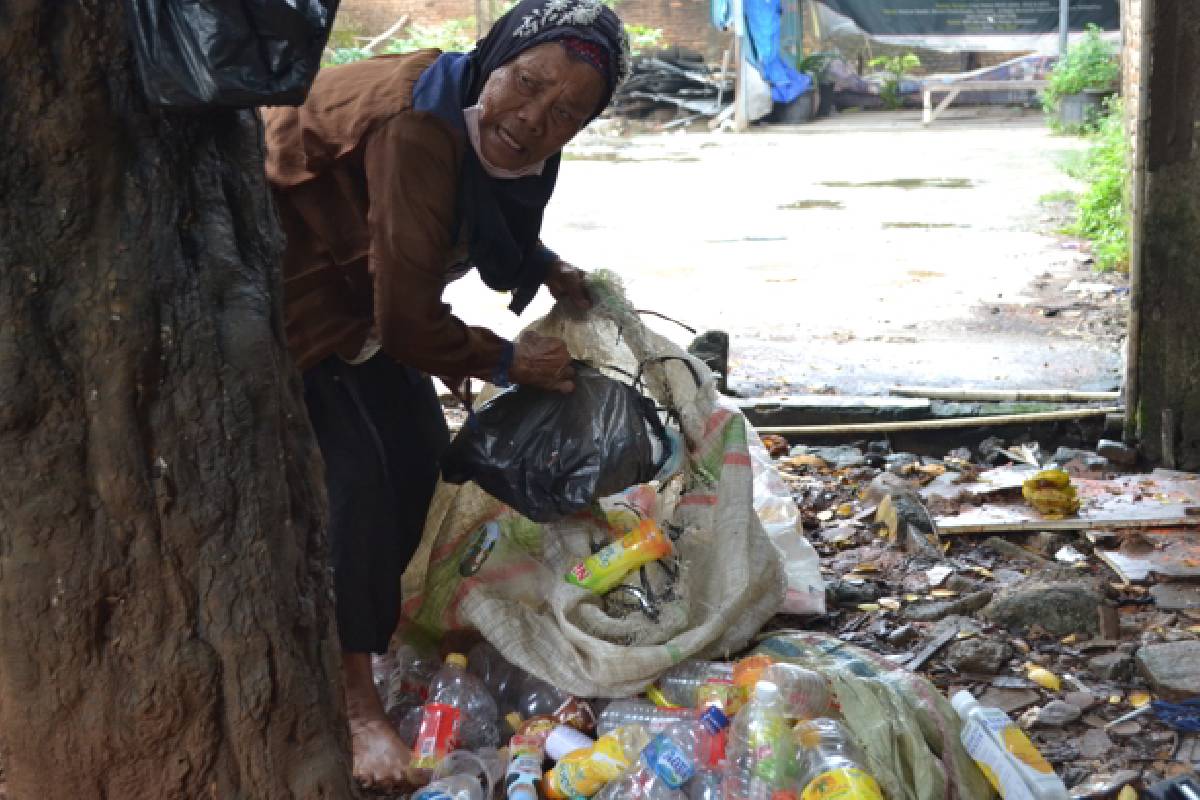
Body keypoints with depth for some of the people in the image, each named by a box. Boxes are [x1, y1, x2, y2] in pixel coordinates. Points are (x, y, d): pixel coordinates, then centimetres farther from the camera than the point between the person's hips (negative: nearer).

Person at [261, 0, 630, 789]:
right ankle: (355, 702, -8)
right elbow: (408, 324, -33)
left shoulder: (498, 137, -10)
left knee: (418, 445, 10)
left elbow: (497, 225, 14)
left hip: (351, 282, 9)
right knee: (352, 471, -16)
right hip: (275, 279, -9)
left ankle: (376, 620, 28)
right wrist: (506, 361, -17)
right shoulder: (417, 131, -37)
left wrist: (550, 269, -4)